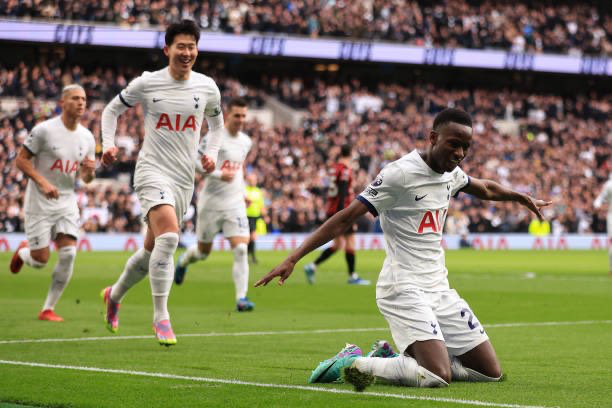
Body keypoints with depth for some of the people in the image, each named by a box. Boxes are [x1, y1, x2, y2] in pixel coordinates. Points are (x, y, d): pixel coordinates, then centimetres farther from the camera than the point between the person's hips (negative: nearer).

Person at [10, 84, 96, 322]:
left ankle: (48, 309, 1)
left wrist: (90, 171, -12)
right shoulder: (44, 130, -12)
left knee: (68, 254, -11)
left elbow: (85, 178, 12)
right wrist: (42, 182, -22)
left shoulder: (87, 138, 4)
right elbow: (21, 160, -9)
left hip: (67, 203, 4)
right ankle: (23, 252, 35)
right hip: (39, 204, -4)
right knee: (40, 261, -4)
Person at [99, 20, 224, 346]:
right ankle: (160, 318, -21)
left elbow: (216, 122, 25)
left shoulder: (207, 87, 5)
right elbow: (112, 110, 11)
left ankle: (114, 295, 38)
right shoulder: (146, 84, -4)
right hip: (153, 170, -5)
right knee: (169, 236, -27)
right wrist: (108, 145, -3)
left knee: (153, 250, 12)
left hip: (185, 178, 5)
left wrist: (212, 153, 10)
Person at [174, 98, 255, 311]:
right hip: (211, 203, -4)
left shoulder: (246, 142, 8)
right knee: (203, 251, 13)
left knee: (241, 249, -14)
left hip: (235, 205, 4)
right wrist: (218, 174, -26)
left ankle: (241, 297, -12)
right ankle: (183, 262, 48)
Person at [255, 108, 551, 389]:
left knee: (491, 372, 6)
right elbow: (345, 219, -16)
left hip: (438, 289, 9)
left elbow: (486, 189, 34)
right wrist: (292, 259, -21)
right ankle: (356, 363, -6)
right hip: (404, 289, -9)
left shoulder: (452, 173, 10)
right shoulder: (400, 173, -14)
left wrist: (522, 198, 50)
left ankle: (400, 360, 16)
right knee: (438, 377, -26)